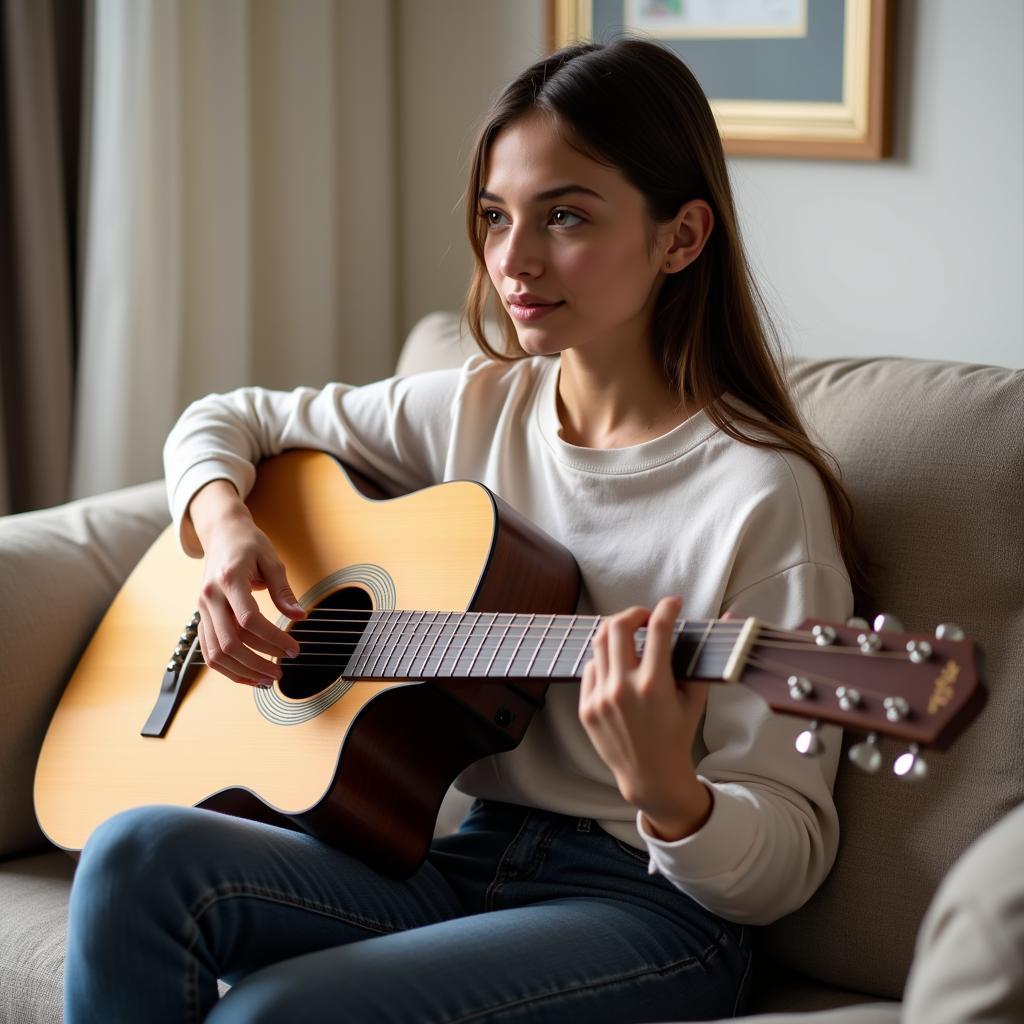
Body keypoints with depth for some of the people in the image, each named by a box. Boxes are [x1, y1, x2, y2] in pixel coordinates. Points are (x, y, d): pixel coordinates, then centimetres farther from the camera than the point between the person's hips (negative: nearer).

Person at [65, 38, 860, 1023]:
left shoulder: (762, 496, -12)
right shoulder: (477, 408, 8)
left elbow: (788, 859, -12)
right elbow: (228, 421, 22)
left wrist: (664, 792, -34)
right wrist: (224, 526, -1)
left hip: (648, 904, -6)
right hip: (464, 859, 6)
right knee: (137, 855, -22)